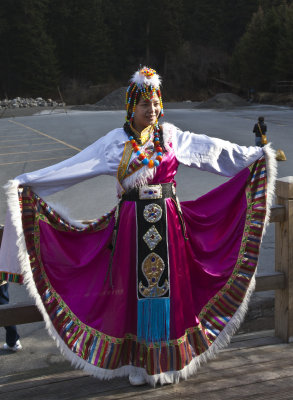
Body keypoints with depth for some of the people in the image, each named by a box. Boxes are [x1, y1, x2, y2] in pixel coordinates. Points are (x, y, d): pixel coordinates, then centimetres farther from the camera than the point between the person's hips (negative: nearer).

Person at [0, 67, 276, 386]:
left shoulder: (171, 136, 5)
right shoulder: (116, 141, 0)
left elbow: (214, 149, 8)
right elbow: (73, 165, -3)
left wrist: (258, 155, 10)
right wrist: (29, 181, -8)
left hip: (168, 221, 1)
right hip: (131, 224, -1)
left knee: (168, 286, 6)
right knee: (135, 289, 5)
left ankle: (169, 360, 22)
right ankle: (139, 362, 20)